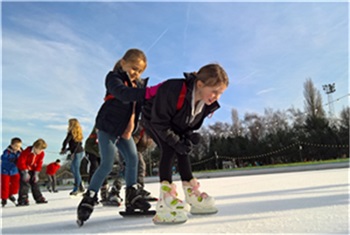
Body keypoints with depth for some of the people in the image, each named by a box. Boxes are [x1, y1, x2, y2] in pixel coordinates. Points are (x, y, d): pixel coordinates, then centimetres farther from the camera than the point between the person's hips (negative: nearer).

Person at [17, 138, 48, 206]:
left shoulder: (42, 154, -13)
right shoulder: (26, 152, -29)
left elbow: (39, 164, -6)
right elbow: (21, 162, -26)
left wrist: (36, 174, -11)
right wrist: (25, 173, -28)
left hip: (33, 170, 5)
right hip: (23, 169, -5)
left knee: (35, 183, 6)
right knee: (25, 183, -17)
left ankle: (39, 198, 11)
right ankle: (22, 200, -16)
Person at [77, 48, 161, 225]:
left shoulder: (140, 84, 6)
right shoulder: (114, 78, -14)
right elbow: (124, 94, -36)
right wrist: (148, 92, -49)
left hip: (124, 130, 7)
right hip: (108, 127, -6)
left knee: (133, 159, 1)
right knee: (107, 164, -11)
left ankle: (132, 198, 11)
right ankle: (89, 199, 0)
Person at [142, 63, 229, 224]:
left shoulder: (209, 103, -19)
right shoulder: (173, 92, -43)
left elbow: (192, 123, -1)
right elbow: (159, 122, -34)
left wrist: (188, 137, -17)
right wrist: (177, 142, -30)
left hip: (173, 125, 7)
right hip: (153, 120, -7)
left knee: (183, 152, 1)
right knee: (169, 149, -25)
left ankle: (192, 196, 12)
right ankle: (165, 203, -27)